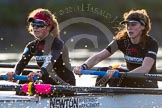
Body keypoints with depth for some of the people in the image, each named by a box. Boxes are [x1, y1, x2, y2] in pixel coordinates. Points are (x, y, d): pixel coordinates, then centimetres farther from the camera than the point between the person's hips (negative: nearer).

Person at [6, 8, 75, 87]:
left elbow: (51, 60, -32)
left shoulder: (57, 43, -14)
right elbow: (22, 61, -11)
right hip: (49, 83, 7)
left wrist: (40, 73, -50)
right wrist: (15, 73, -33)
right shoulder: (32, 46, 4)